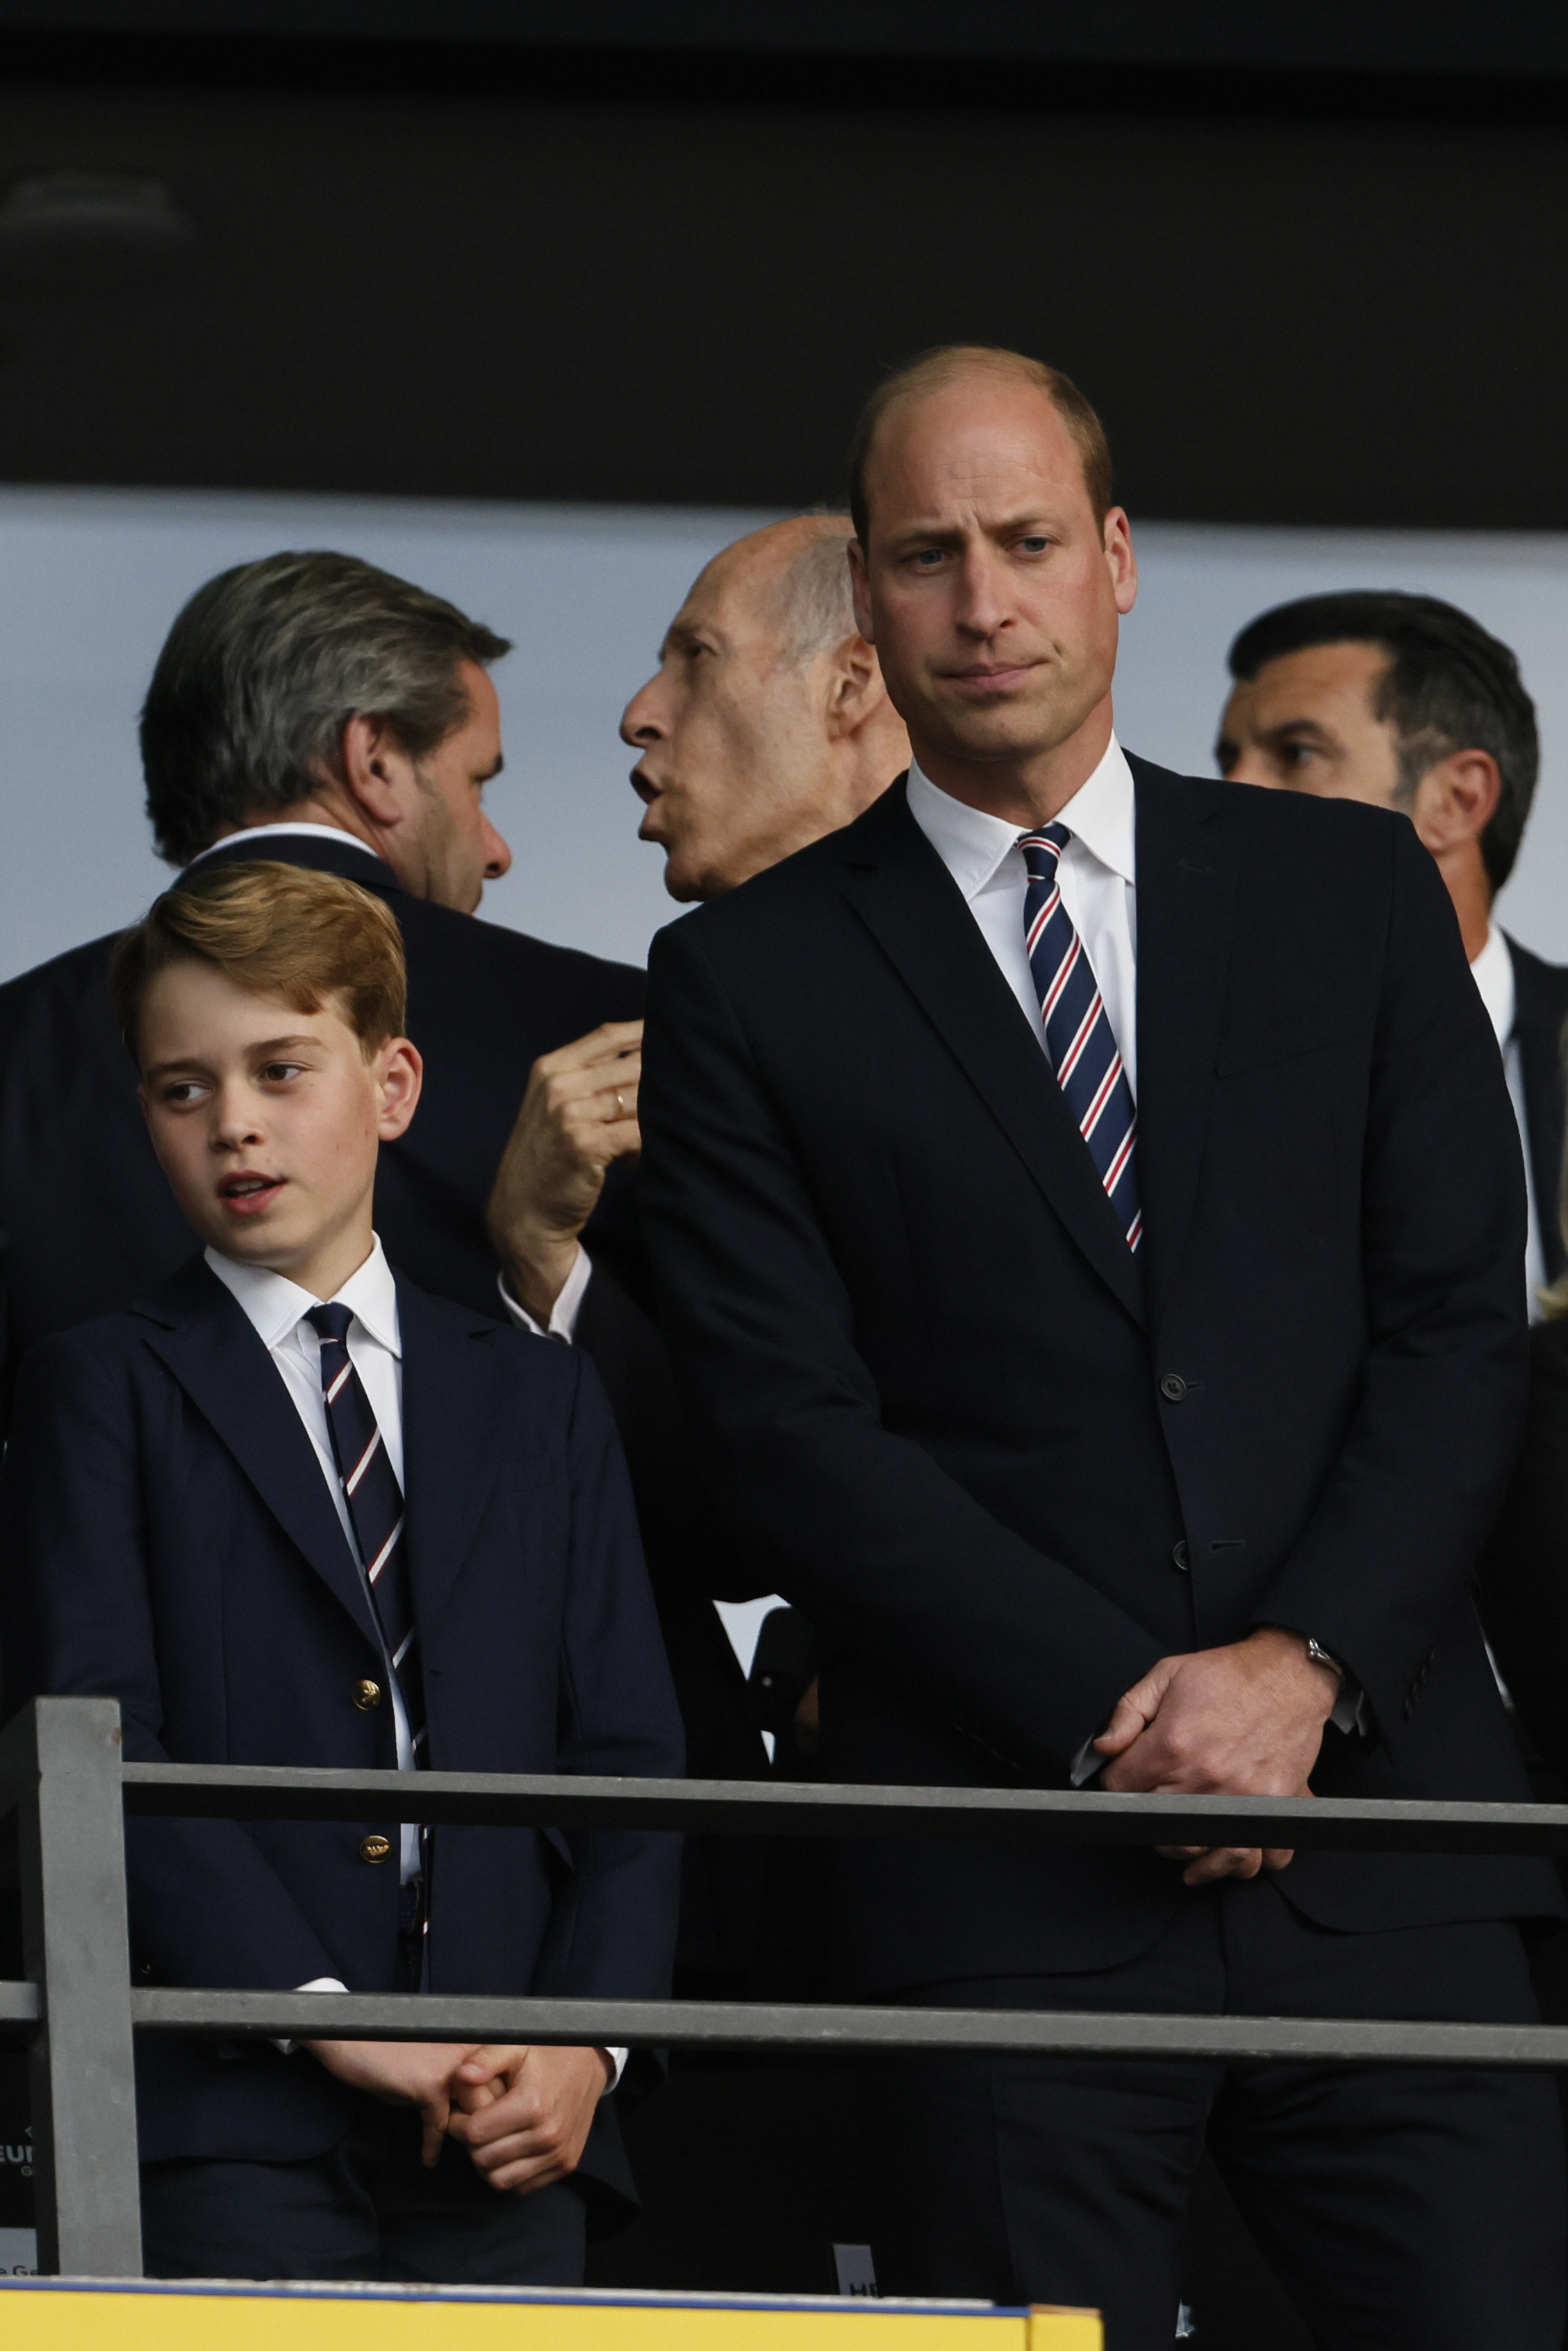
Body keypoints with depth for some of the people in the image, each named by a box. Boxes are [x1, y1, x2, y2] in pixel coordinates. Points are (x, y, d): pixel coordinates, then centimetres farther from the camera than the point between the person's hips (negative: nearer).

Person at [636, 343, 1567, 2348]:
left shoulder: (1352, 892, 13)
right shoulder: (751, 982, 7)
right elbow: (791, 1430, -1)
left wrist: (1305, 1664, -8)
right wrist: (1112, 1714, -11)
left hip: (1377, 1814, 1)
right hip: (1001, 1878, -1)